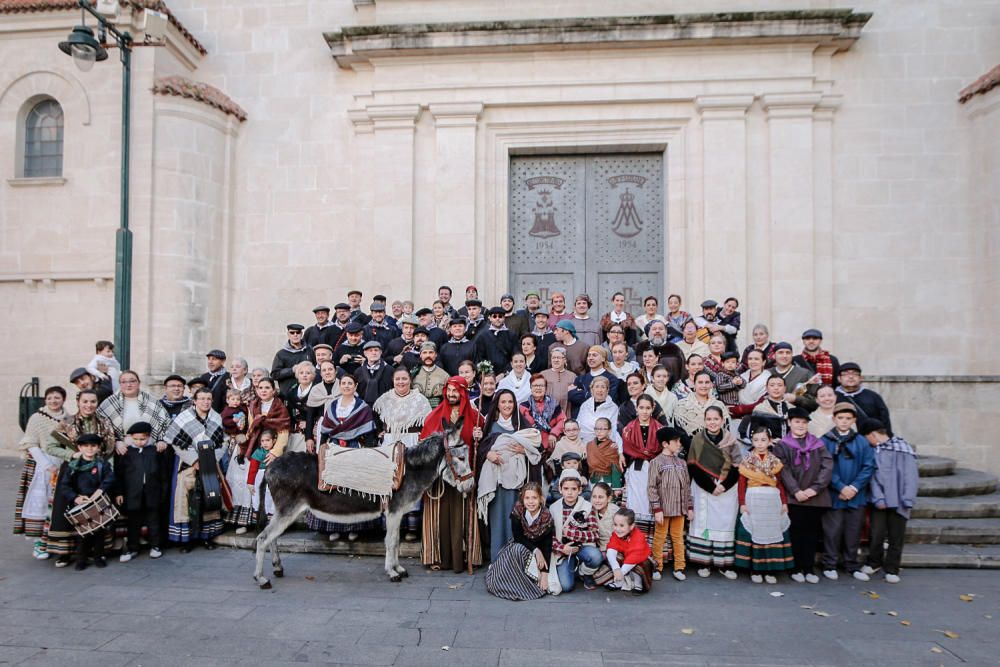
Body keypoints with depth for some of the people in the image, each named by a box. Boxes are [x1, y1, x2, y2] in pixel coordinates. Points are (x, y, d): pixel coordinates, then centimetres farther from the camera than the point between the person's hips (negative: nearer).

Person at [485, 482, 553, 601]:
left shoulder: (546, 517, -21)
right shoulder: (517, 511, -21)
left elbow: (547, 546, -20)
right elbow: (517, 537, -15)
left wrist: (544, 574, -25)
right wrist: (535, 550, -26)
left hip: (539, 551, 0)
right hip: (519, 546, 0)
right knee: (518, 549, -35)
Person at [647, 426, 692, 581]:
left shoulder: (682, 463, 9)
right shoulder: (656, 462, -7)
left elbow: (687, 486, 12)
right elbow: (652, 487, -10)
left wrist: (690, 507, 9)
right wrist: (657, 509, -14)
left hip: (679, 508, 4)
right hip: (663, 508, -4)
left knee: (678, 538, 10)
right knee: (659, 538, 4)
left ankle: (679, 567, 17)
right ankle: (657, 567, 12)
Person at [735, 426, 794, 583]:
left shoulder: (775, 461, 7)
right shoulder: (747, 460, 1)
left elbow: (780, 483, 8)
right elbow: (742, 484, -1)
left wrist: (784, 502, 2)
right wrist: (742, 503, -7)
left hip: (772, 501, 2)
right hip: (753, 500, -2)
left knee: (772, 532, 4)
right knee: (754, 533, -1)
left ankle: (769, 570, 13)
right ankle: (755, 570, 8)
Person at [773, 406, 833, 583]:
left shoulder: (817, 444, 10)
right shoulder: (782, 445, 3)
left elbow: (827, 467, 0)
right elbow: (784, 471, -6)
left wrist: (815, 488, -11)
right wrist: (796, 491, -16)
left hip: (815, 497, 2)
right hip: (793, 497, -2)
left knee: (812, 532, 6)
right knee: (796, 533, 2)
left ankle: (809, 569, 16)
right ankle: (797, 569, 12)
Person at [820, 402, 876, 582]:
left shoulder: (862, 442, 4)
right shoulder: (825, 441, -3)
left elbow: (869, 466, -1)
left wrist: (854, 487, -11)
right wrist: (841, 487, -15)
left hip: (857, 496, 3)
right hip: (833, 496, -2)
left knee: (854, 532, 11)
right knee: (832, 531, 2)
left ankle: (853, 566, 25)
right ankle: (829, 565, 14)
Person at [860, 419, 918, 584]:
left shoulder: (904, 449, -4)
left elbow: (911, 477, -6)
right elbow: (873, 476, 2)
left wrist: (908, 501, -11)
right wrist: (878, 499, -9)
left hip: (898, 502, -2)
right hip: (880, 503, 2)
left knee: (896, 537, 6)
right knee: (876, 534, 0)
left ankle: (892, 569, 21)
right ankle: (874, 562, 24)